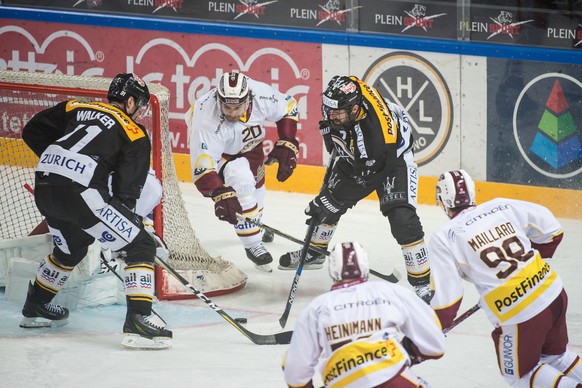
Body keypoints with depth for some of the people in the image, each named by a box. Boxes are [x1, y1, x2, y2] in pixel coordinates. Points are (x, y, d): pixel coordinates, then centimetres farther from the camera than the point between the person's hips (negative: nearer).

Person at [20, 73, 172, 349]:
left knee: (71, 249, 34)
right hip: (81, 191, -7)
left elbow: (33, 132, 23)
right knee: (140, 247, 0)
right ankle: (138, 321, -15)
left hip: (44, 186, 7)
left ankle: (35, 308, 48)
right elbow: (126, 190, 1)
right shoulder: (136, 136, 7)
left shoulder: (75, 109, 22)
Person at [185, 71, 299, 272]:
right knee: (241, 181, -27)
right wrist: (220, 195, -53)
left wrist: (287, 144, -14)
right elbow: (202, 166, -44)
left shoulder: (261, 95, -33)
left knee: (256, 183, 23)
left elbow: (288, 108, -11)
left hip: (248, 141, 5)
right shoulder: (207, 120, -44)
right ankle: (252, 244, -13)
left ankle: (256, 224, 56)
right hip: (219, 149, -5)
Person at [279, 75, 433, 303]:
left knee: (402, 219, -24)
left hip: (395, 158, -8)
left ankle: (422, 284, -15)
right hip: (356, 158, 8)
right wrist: (330, 131, 10)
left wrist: (331, 203, -32)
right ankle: (315, 253, 45)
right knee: (328, 201, 17)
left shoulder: (376, 129, -43)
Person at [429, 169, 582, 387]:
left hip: (518, 316, -6)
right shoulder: (502, 207, 6)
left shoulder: (443, 239, -6)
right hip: (554, 295, 6)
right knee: (555, 355, 31)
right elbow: (551, 230, 10)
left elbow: (446, 299, -9)